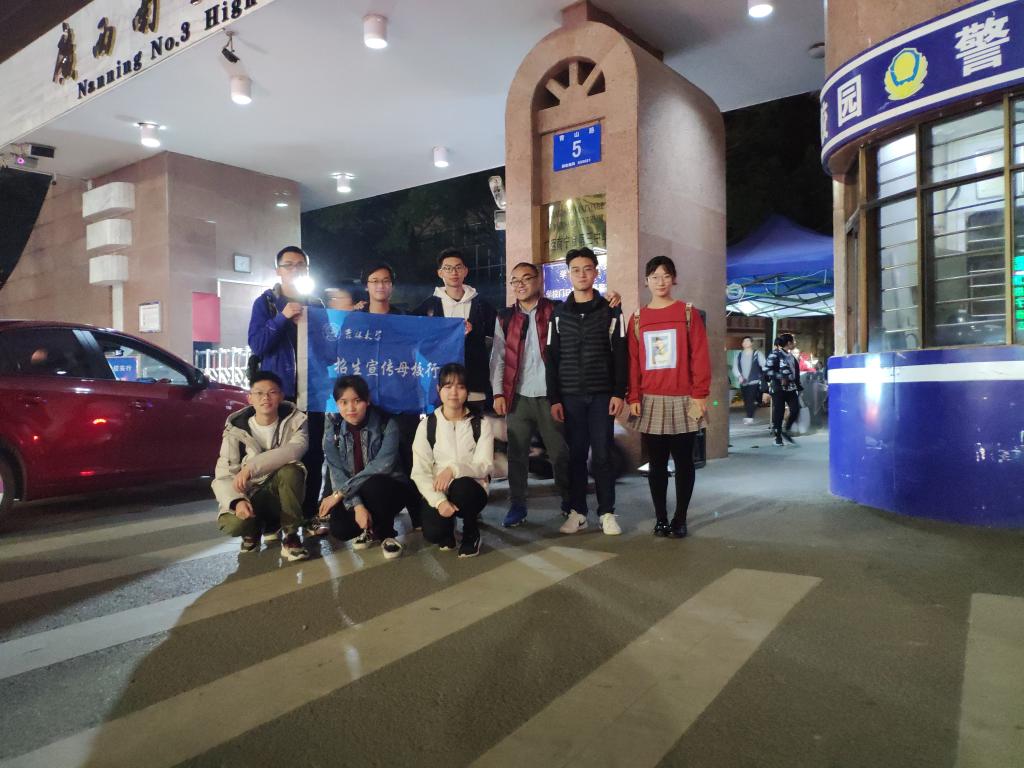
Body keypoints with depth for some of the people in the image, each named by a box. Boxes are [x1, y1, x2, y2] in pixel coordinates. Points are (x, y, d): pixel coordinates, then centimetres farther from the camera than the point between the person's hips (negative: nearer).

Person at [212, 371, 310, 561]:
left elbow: (295, 450, -30)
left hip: (283, 494, -1)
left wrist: (251, 467, -37)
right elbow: (223, 475, -13)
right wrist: (237, 501, -34)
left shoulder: (294, 420, -9)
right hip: (251, 495, 1)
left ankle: (291, 536, -17)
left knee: (291, 470, -34)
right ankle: (257, 527, 7)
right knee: (233, 523, -32)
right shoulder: (236, 429, -7)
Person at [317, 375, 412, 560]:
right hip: (351, 493, 3)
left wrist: (340, 493, -27)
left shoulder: (387, 424, -15)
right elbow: (337, 472, -12)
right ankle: (372, 529, 10)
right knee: (339, 529, -26)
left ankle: (386, 535, -9)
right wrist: (357, 505, -28)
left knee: (372, 485, -37)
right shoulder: (332, 430, -5)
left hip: (388, 490, -3)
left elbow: (382, 466, -27)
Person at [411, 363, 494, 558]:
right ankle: (448, 526, 13)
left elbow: (484, 466, -11)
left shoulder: (480, 424, -2)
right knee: (433, 533, -28)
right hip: (438, 492, 1)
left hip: (469, 490, 0)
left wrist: (454, 469, -30)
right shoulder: (427, 425, -2)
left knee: (461, 487, -36)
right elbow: (420, 471, -8)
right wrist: (439, 501, -24)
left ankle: (471, 532, -4)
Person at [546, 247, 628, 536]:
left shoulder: (610, 311, 4)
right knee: (576, 454, 5)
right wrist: (554, 398, 1)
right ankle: (577, 512, 13)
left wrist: (618, 393, -7)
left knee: (602, 455, 1)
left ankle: (607, 512, 10)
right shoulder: (559, 314, 9)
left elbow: (619, 355, 1)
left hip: (602, 394, -1)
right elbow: (552, 359, 7)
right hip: (570, 395, 2)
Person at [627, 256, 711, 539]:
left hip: (682, 400, -2)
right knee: (656, 463, 6)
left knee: (683, 461, 5)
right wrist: (633, 397, -1)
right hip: (651, 401, 2)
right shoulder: (637, 318, 8)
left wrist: (699, 395, -9)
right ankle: (660, 517, 15)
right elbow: (633, 360, 5)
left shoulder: (689, 313, 2)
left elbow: (700, 356, -3)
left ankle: (680, 518, 15)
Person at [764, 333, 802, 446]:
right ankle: (778, 437, 9)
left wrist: (798, 387, 17)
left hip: (791, 388, 7)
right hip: (778, 388, -7)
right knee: (778, 413, -2)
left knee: (795, 409, -4)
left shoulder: (791, 355, 15)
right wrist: (780, 378, -19)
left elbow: (796, 372, 21)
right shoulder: (775, 354, -8)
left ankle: (786, 431, 15)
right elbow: (767, 369, -15)